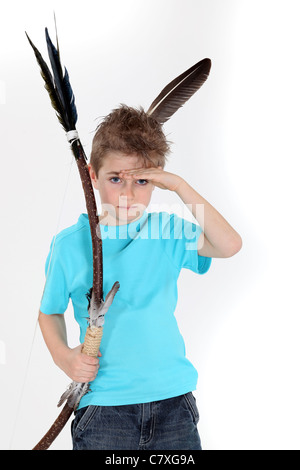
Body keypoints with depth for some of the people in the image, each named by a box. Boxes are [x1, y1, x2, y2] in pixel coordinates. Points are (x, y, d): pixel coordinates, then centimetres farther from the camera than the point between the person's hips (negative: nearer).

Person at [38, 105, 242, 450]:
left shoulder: (168, 232, 0)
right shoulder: (70, 245, -2)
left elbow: (229, 245, -15)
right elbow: (50, 312, 10)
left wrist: (180, 186, -17)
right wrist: (62, 355, -9)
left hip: (173, 398, 2)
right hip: (103, 404, -1)